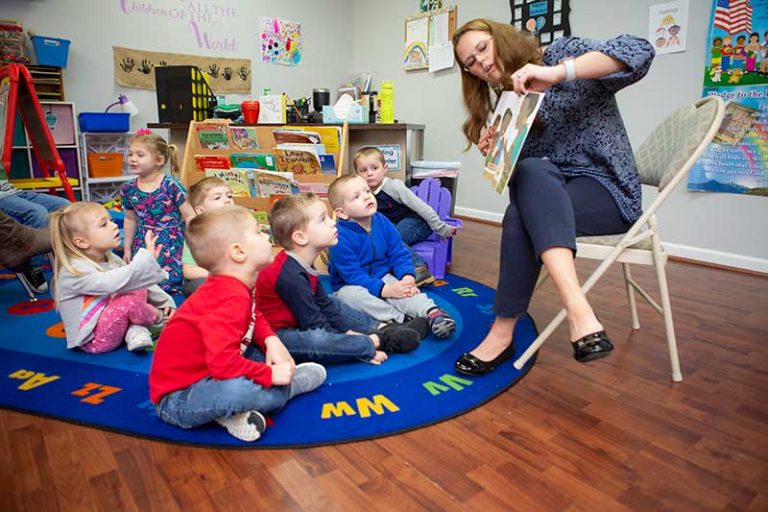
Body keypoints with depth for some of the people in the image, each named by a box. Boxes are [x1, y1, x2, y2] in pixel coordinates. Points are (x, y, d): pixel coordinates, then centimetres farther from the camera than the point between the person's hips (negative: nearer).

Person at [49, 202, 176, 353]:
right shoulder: (75, 270, -23)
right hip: (94, 341, -8)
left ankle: (136, 331, -15)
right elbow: (112, 283, -40)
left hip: (107, 320, 9)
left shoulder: (110, 258, 3)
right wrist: (147, 257, -41)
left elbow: (138, 281, 10)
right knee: (129, 301, -31)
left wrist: (165, 301, -1)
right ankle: (157, 317, 0)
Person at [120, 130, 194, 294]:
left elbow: (189, 216, -11)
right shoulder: (128, 189, 2)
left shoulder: (171, 185, -14)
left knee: (168, 283, -11)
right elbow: (130, 219, 16)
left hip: (172, 245, -4)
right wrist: (127, 249, 20)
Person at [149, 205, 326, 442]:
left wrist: (272, 341, -4)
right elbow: (223, 362, -38)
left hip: (201, 375, 10)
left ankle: (235, 409, -6)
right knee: (237, 391, -37)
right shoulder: (233, 298, -30)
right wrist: (270, 375, -24)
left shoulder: (233, 286, 2)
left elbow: (255, 319, 17)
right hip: (176, 399, -10)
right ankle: (296, 381, -6)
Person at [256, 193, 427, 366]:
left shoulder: (300, 265, 2)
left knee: (333, 304, 17)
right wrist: (350, 339, -16)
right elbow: (314, 325, -23)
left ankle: (382, 329, 6)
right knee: (316, 340, -37)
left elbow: (323, 303, 9)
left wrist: (349, 331, 5)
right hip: (277, 336, -11)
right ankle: (378, 342, -21)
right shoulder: (291, 276, -28)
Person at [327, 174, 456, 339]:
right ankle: (401, 318, -38)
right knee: (355, 295, -37)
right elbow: (352, 275, -25)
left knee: (405, 289, -26)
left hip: (383, 277, 4)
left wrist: (407, 276, -20)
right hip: (351, 286, -4)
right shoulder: (341, 237, -24)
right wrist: (384, 290, -31)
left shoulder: (382, 222, -5)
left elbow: (399, 254, -1)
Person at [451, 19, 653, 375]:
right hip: (549, 197, 4)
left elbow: (638, 51, -17)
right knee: (531, 169, -33)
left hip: (607, 189, -4)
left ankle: (503, 332, -28)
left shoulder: (563, 52, 2)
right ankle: (578, 312, -45)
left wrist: (557, 72, -29)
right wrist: (494, 154, -11)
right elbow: (515, 174, 11)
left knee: (520, 218, -33)